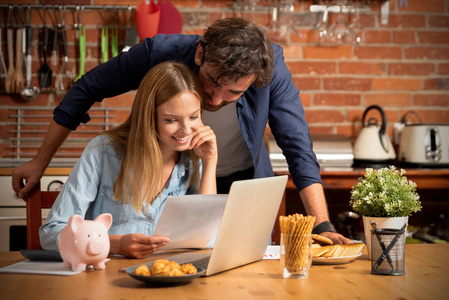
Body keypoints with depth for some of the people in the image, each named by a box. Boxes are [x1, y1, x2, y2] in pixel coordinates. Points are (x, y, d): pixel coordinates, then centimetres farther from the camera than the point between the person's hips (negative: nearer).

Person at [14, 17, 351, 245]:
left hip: (244, 184, 1)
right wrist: (40, 161, -7)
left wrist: (323, 226, -33)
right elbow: (86, 90, -13)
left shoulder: (270, 66, -29)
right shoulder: (159, 53, -29)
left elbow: (298, 149, -23)